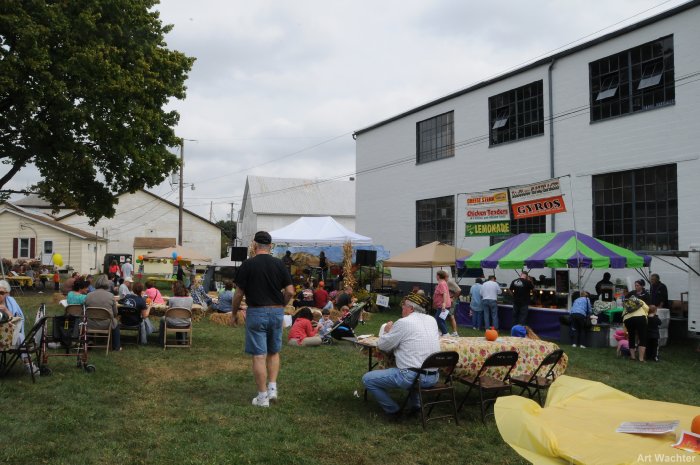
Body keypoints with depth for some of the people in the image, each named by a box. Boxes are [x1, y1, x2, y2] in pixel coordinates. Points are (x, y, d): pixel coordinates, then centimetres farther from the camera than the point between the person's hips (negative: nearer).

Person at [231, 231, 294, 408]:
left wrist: (233, 314, 9)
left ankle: (262, 397, 5)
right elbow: (290, 291, -2)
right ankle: (272, 388, 15)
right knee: (274, 352, 20)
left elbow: (239, 293, -5)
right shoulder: (279, 264, 1)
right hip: (277, 313, 3)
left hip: (256, 313, -3)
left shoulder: (247, 265, -7)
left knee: (259, 356, 1)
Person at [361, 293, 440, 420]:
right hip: (434, 377, 8)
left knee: (367, 379, 4)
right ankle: (415, 405, 32)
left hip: (413, 377, -8)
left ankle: (393, 410, 10)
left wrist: (387, 331, 19)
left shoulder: (404, 322, -10)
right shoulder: (432, 320, 8)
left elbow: (382, 345, -1)